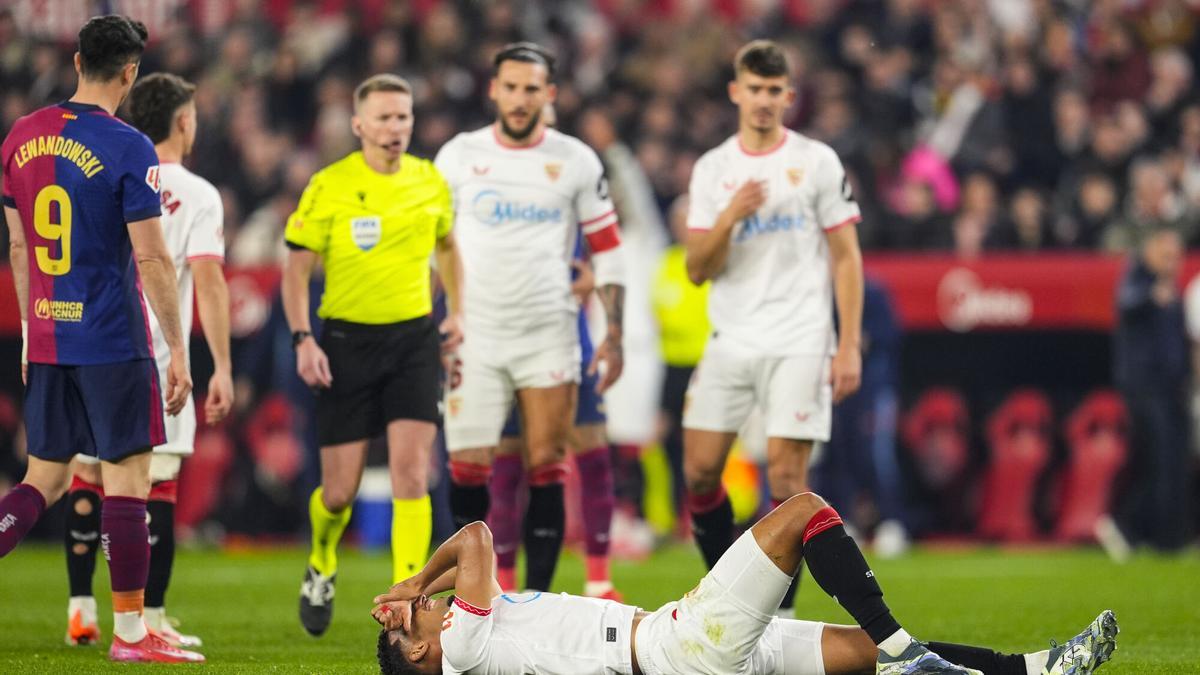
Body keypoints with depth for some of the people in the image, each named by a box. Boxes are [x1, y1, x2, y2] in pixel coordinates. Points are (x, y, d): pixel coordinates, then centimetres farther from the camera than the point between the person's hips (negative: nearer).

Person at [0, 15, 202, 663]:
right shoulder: (127, 148, -12)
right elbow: (151, 259, -13)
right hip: (113, 341, -6)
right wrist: (177, 349, -7)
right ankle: (129, 632, 3)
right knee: (128, 479, 0)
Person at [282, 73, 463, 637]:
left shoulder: (430, 182, 4)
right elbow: (297, 267, -3)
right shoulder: (330, 186, -6)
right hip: (347, 339, -2)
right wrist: (302, 339, -13)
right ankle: (321, 567, 33)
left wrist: (455, 311, 12)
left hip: (414, 337, 2)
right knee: (340, 490, 1)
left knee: (412, 473, -12)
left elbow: (447, 245, 22)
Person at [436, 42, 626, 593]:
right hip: (475, 336, 0)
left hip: (549, 335, 0)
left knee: (546, 467, -3)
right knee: (468, 469, -6)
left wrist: (614, 334, 1)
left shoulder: (576, 162, 3)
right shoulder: (460, 156, 3)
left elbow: (607, 249, 8)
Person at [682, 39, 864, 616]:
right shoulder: (712, 169, 8)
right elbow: (696, 270, 4)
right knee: (699, 471, -1)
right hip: (730, 344, 3)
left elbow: (846, 256, 2)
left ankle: (779, 612, -2)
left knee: (786, 475, -10)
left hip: (799, 344, -3)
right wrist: (730, 217, -15)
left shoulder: (817, 162, 1)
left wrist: (849, 346, -5)